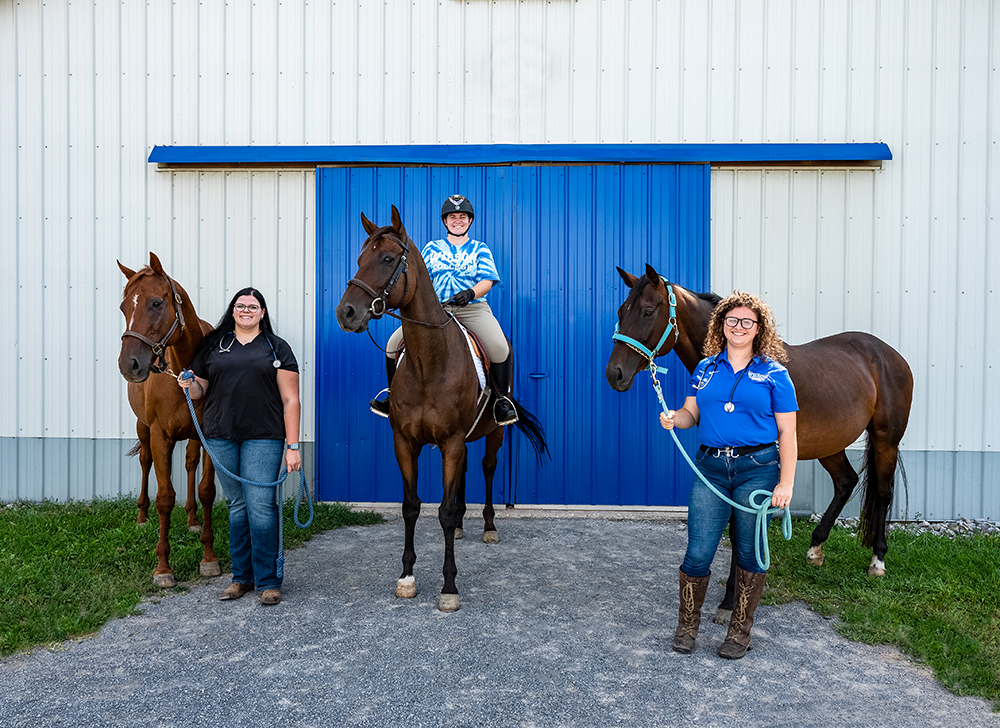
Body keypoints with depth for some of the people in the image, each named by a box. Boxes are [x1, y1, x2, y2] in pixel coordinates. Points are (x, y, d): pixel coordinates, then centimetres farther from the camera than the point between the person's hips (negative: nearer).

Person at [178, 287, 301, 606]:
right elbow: (199, 391, 17)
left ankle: (268, 581, 7)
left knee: (261, 506, -5)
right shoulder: (212, 345, 12)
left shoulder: (277, 348, 4)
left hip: (263, 437, -3)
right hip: (221, 437, 3)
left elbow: (290, 401, -1)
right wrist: (189, 386, -7)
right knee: (237, 505, 11)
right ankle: (242, 576, 24)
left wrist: (292, 446, -9)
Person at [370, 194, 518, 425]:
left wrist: (470, 293, -20)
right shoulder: (432, 248, 19)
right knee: (394, 343, -14)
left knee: (499, 347, -30)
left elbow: (486, 281, 1)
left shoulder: (480, 249, 14)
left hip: (473, 308, -2)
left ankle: (502, 398, -9)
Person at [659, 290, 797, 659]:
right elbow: (691, 413, 12)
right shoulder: (706, 368, 10)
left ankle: (740, 631, 26)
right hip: (710, 467, 2)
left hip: (757, 468, -2)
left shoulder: (774, 374, 0)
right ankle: (687, 627, 20)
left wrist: (786, 483, -9)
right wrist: (674, 418, -12)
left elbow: (787, 432, -2)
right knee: (698, 551, 0)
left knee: (750, 551, 8)